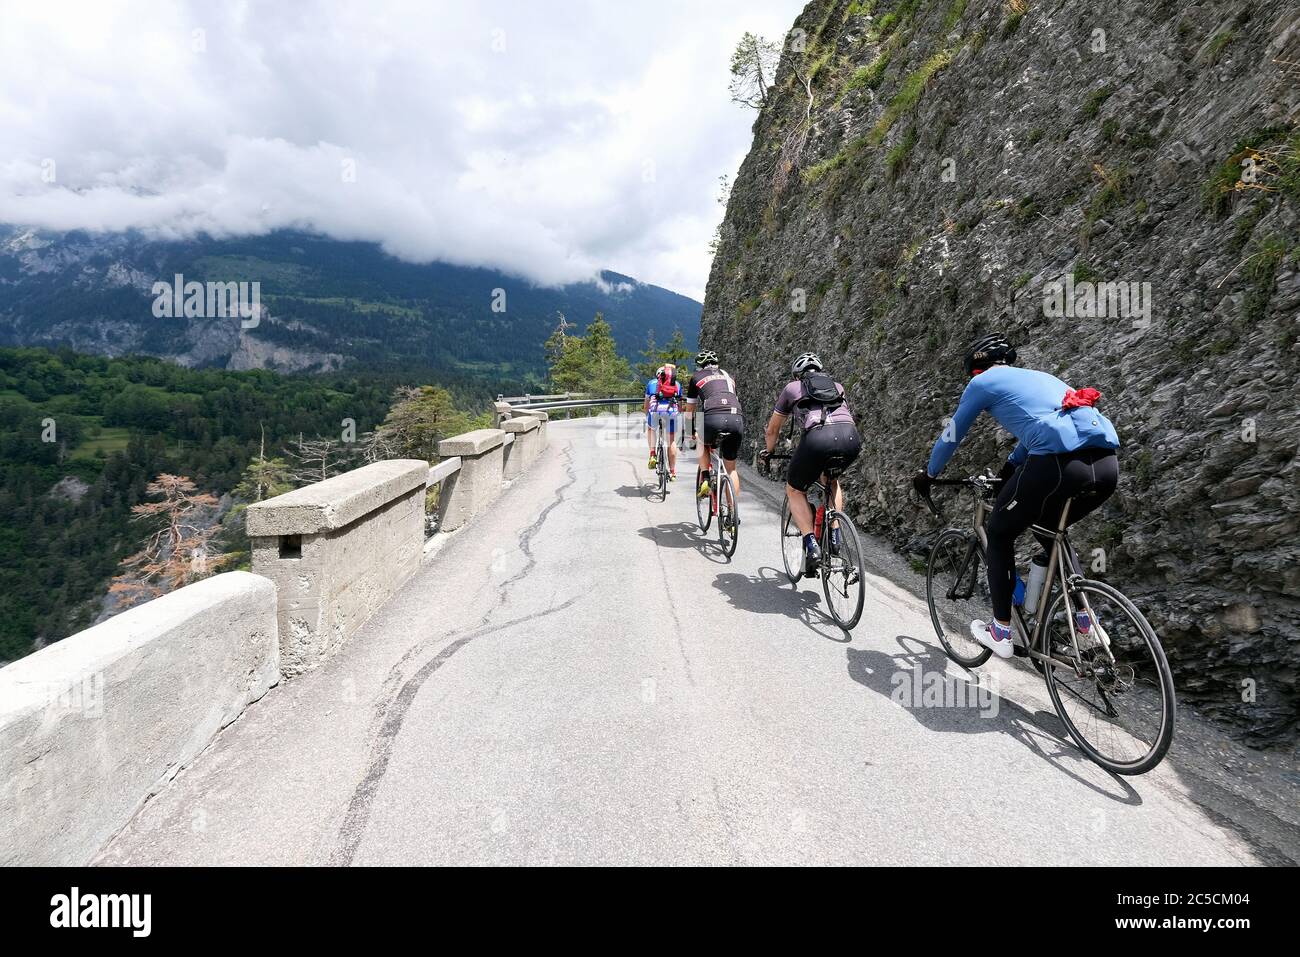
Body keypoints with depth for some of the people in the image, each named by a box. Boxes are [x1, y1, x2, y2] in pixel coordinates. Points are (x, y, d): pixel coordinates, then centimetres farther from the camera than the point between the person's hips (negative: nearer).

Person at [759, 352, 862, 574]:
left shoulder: (792, 388, 27)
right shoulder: (837, 386, 35)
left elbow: (773, 429, 36)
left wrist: (768, 451, 55)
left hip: (817, 438, -4)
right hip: (852, 438, 4)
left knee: (794, 491, 19)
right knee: (831, 478, 35)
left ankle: (811, 544, 2)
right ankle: (835, 535, 24)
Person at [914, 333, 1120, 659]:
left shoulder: (983, 381, 15)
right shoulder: (1039, 377, 34)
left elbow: (952, 435, 23)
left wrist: (928, 474, 39)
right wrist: (1008, 470, 62)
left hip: (1059, 462, -7)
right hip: (1108, 464, 7)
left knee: (999, 534, 17)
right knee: (1050, 529, 32)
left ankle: (1001, 632, 21)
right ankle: (1084, 619, 27)